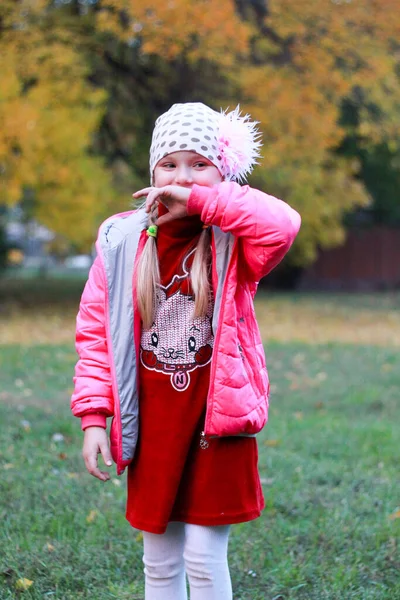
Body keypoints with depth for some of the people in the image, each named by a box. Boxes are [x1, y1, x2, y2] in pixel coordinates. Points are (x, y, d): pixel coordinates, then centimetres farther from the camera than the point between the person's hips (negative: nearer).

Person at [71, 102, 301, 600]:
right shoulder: (123, 241, -1)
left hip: (217, 417, -2)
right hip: (152, 425, 3)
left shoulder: (233, 244, -7)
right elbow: (94, 330, 2)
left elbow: (283, 224, -30)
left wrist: (198, 199, -26)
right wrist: (92, 417, -4)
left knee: (205, 556, 0)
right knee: (159, 560, 13)